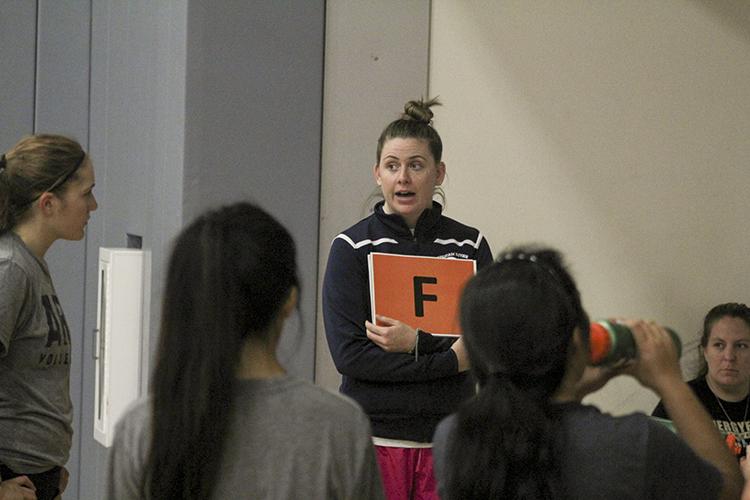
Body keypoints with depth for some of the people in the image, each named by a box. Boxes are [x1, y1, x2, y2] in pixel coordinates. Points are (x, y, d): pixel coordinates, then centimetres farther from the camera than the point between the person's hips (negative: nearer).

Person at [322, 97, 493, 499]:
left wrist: (416, 341, -17)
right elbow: (349, 353, -10)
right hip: (375, 434, -2)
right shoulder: (352, 247, -1)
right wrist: (449, 359, -13)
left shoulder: (469, 246, 5)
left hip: (448, 435, 2)